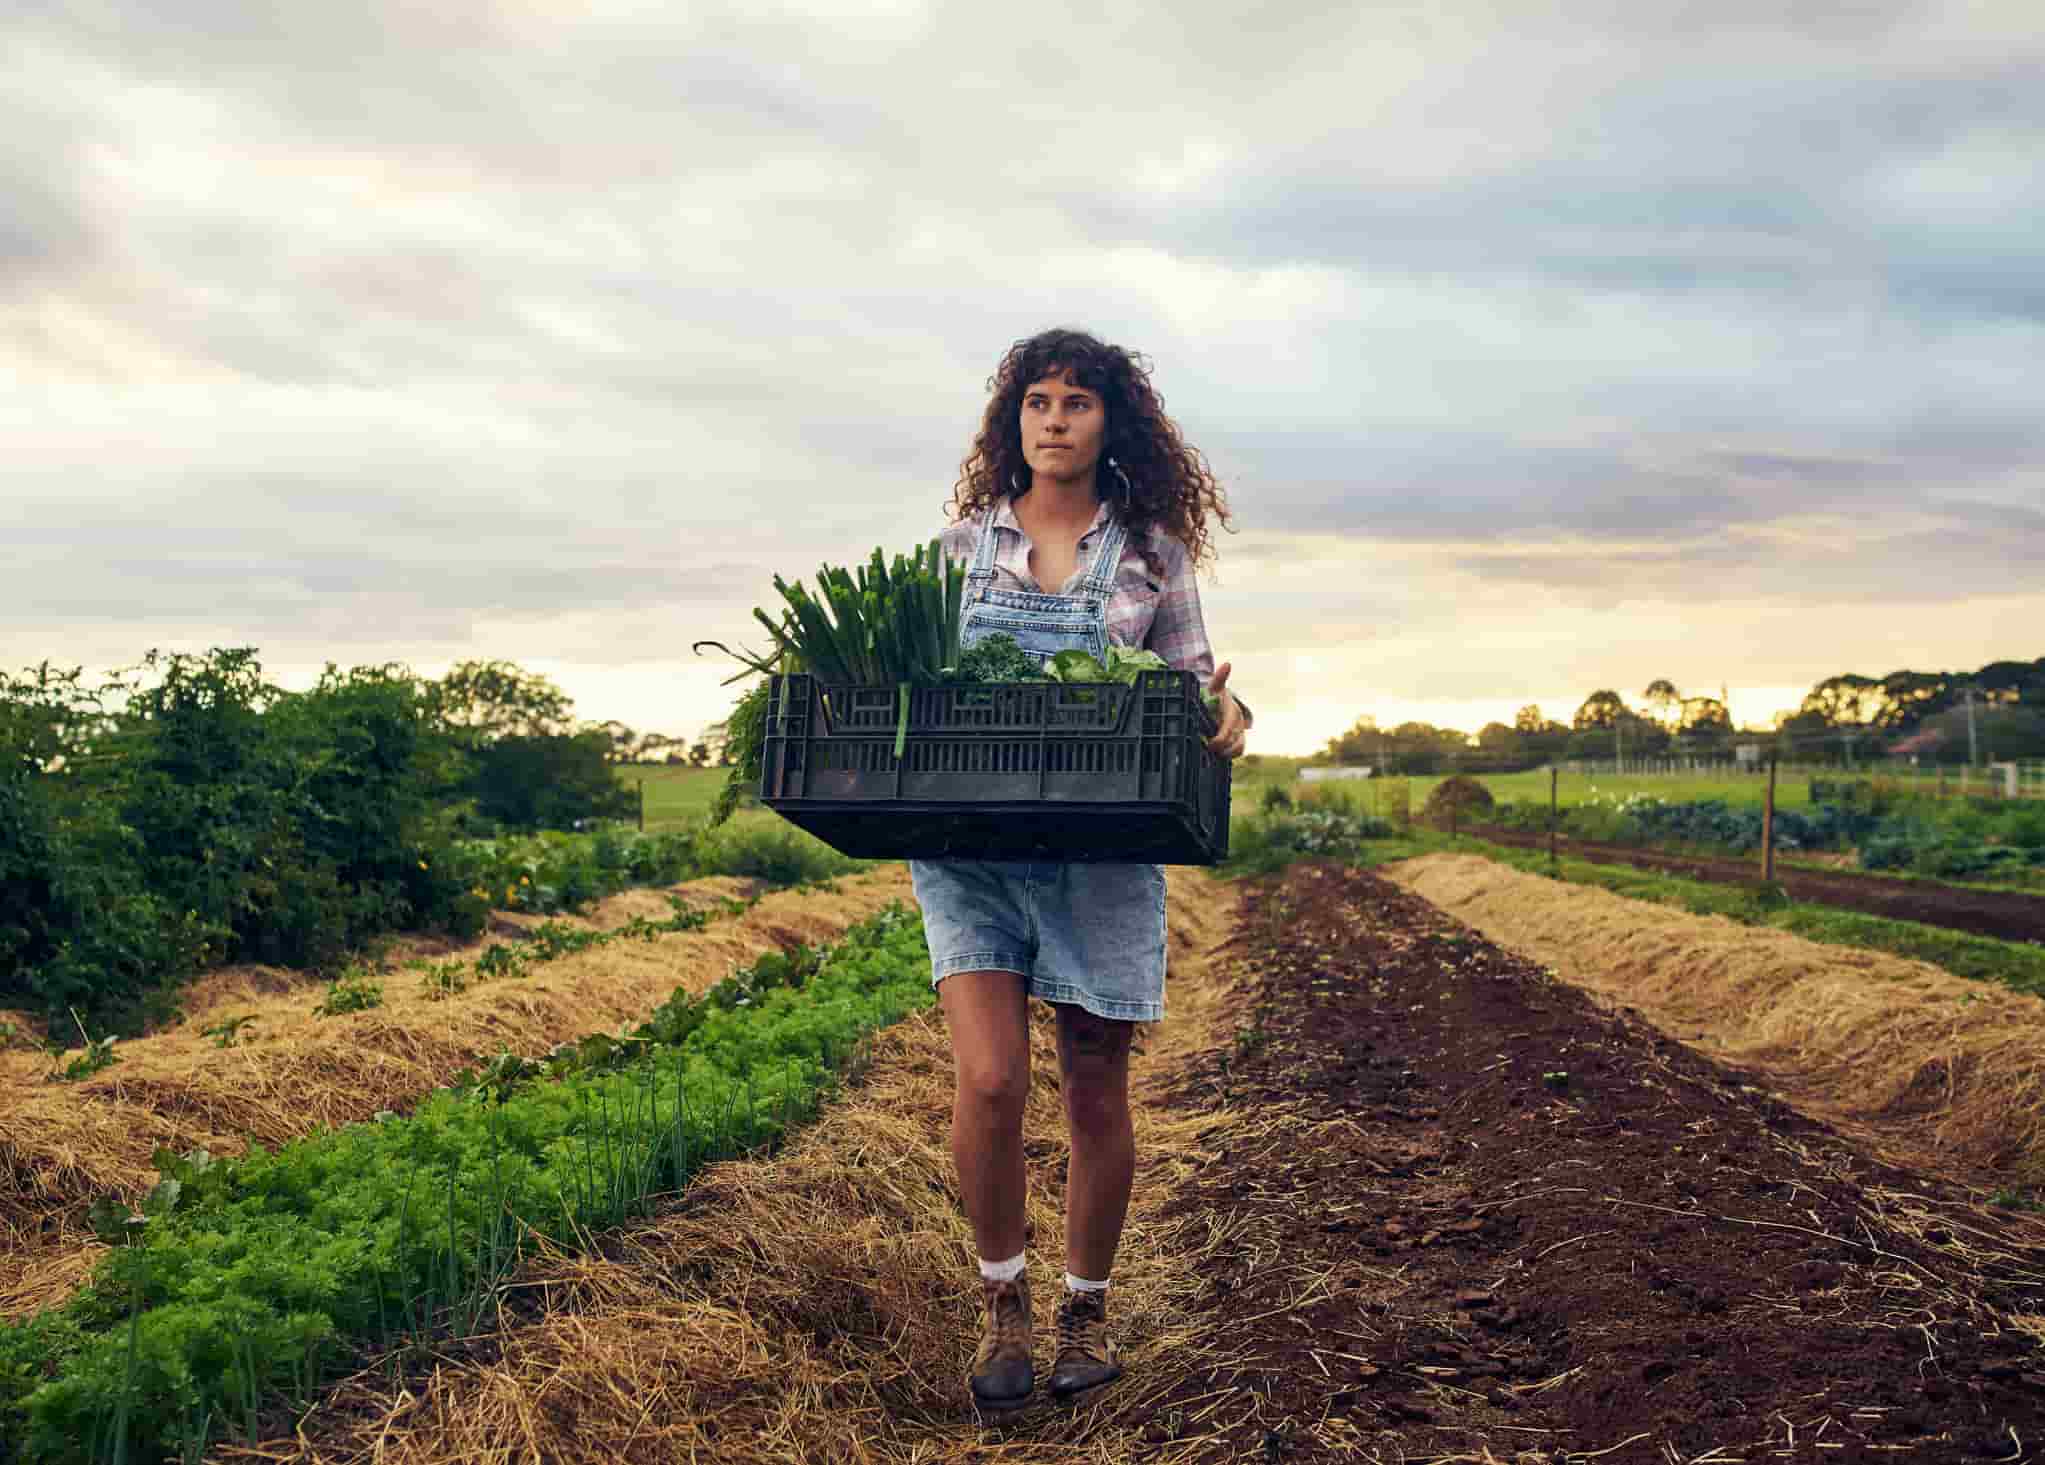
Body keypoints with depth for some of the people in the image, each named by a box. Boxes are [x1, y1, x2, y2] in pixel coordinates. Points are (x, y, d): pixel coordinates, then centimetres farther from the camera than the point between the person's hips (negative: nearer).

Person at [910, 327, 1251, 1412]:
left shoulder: (1150, 550, 5)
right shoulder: (962, 544, 8)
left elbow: (1194, 686, 8)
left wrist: (1225, 715, -14)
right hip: (969, 844, 0)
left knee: (1096, 1097, 7)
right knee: (989, 1080, -13)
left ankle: (1087, 1309, 28)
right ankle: (1000, 1302, 11)